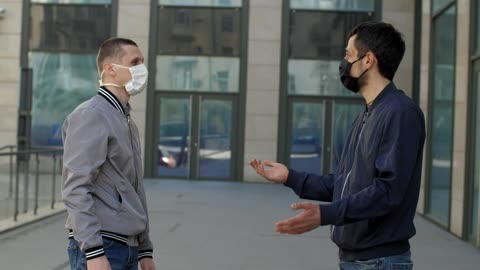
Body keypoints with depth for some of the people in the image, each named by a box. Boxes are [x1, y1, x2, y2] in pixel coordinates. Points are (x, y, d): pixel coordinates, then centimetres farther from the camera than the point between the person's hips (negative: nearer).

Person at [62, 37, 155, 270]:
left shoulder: (127, 122, 19)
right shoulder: (90, 115, -10)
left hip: (127, 248, 9)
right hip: (98, 247, -9)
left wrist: (144, 250, 19)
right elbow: (76, 188, -19)